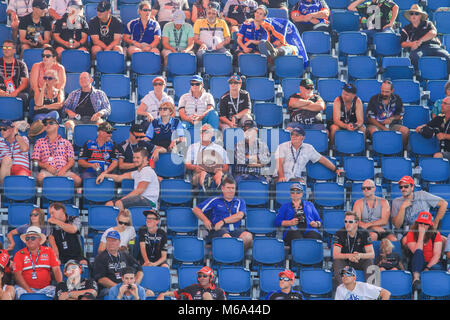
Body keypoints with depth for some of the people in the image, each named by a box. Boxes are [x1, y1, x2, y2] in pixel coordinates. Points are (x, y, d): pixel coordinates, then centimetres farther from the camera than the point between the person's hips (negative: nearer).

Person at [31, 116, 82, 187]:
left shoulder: (66, 143, 22)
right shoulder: (40, 142, 22)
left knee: (77, 180, -32)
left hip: (63, 171, 0)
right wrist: (46, 166, -8)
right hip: (47, 171, 0)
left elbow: (71, 161, 12)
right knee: (40, 178, -38)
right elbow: (35, 161, 12)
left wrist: (64, 169, -9)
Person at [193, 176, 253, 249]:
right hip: (218, 230, -2)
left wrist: (223, 221, -9)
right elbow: (196, 210, 15)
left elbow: (239, 216, 2)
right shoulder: (215, 201, 18)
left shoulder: (240, 202, 22)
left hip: (235, 230, 2)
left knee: (248, 236, -32)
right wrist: (205, 220, -4)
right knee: (226, 237, -40)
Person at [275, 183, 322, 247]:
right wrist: (290, 222, -3)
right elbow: (277, 221, 15)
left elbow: (319, 221, 28)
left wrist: (316, 224, 2)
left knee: (314, 238, -38)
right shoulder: (285, 206, 28)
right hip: (293, 230, -1)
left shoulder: (309, 205, 32)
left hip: (309, 230, 1)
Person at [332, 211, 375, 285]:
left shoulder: (364, 233, -9)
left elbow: (372, 254, -16)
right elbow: (335, 255, -20)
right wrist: (349, 256, -40)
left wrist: (360, 255, -38)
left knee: (369, 261, -28)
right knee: (337, 261, -32)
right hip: (344, 261, -1)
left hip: (359, 262, 1)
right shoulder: (339, 234, -11)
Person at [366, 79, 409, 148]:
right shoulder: (374, 99, -4)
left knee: (405, 130, -25)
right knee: (373, 131, -37)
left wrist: (392, 118, -10)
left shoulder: (397, 99, 4)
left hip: (392, 125, 2)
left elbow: (400, 115, 14)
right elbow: (371, 118, -4)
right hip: (377, 125, -2)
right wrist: (383, 128, -15)